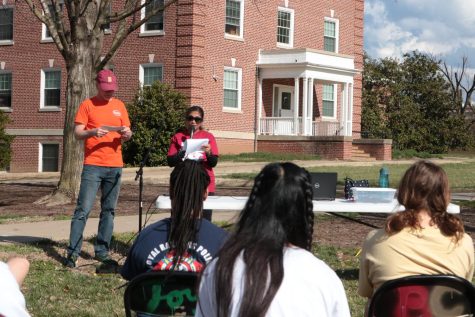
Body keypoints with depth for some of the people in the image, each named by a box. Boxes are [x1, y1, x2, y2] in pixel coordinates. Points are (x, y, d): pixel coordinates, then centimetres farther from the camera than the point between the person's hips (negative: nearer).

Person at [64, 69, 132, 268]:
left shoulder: (119, 106, 13)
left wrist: (127, 134, -10)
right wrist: (93, 132, -22)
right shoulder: (88, 105, 2)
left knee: (109, 210, 7)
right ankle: (73, 252, -4)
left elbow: (127, 133, 13)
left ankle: (102, 251, 14)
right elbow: (77, 133, -3)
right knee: (83, 209, -8)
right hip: (93, 165, -4)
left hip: (115, 165, 4)